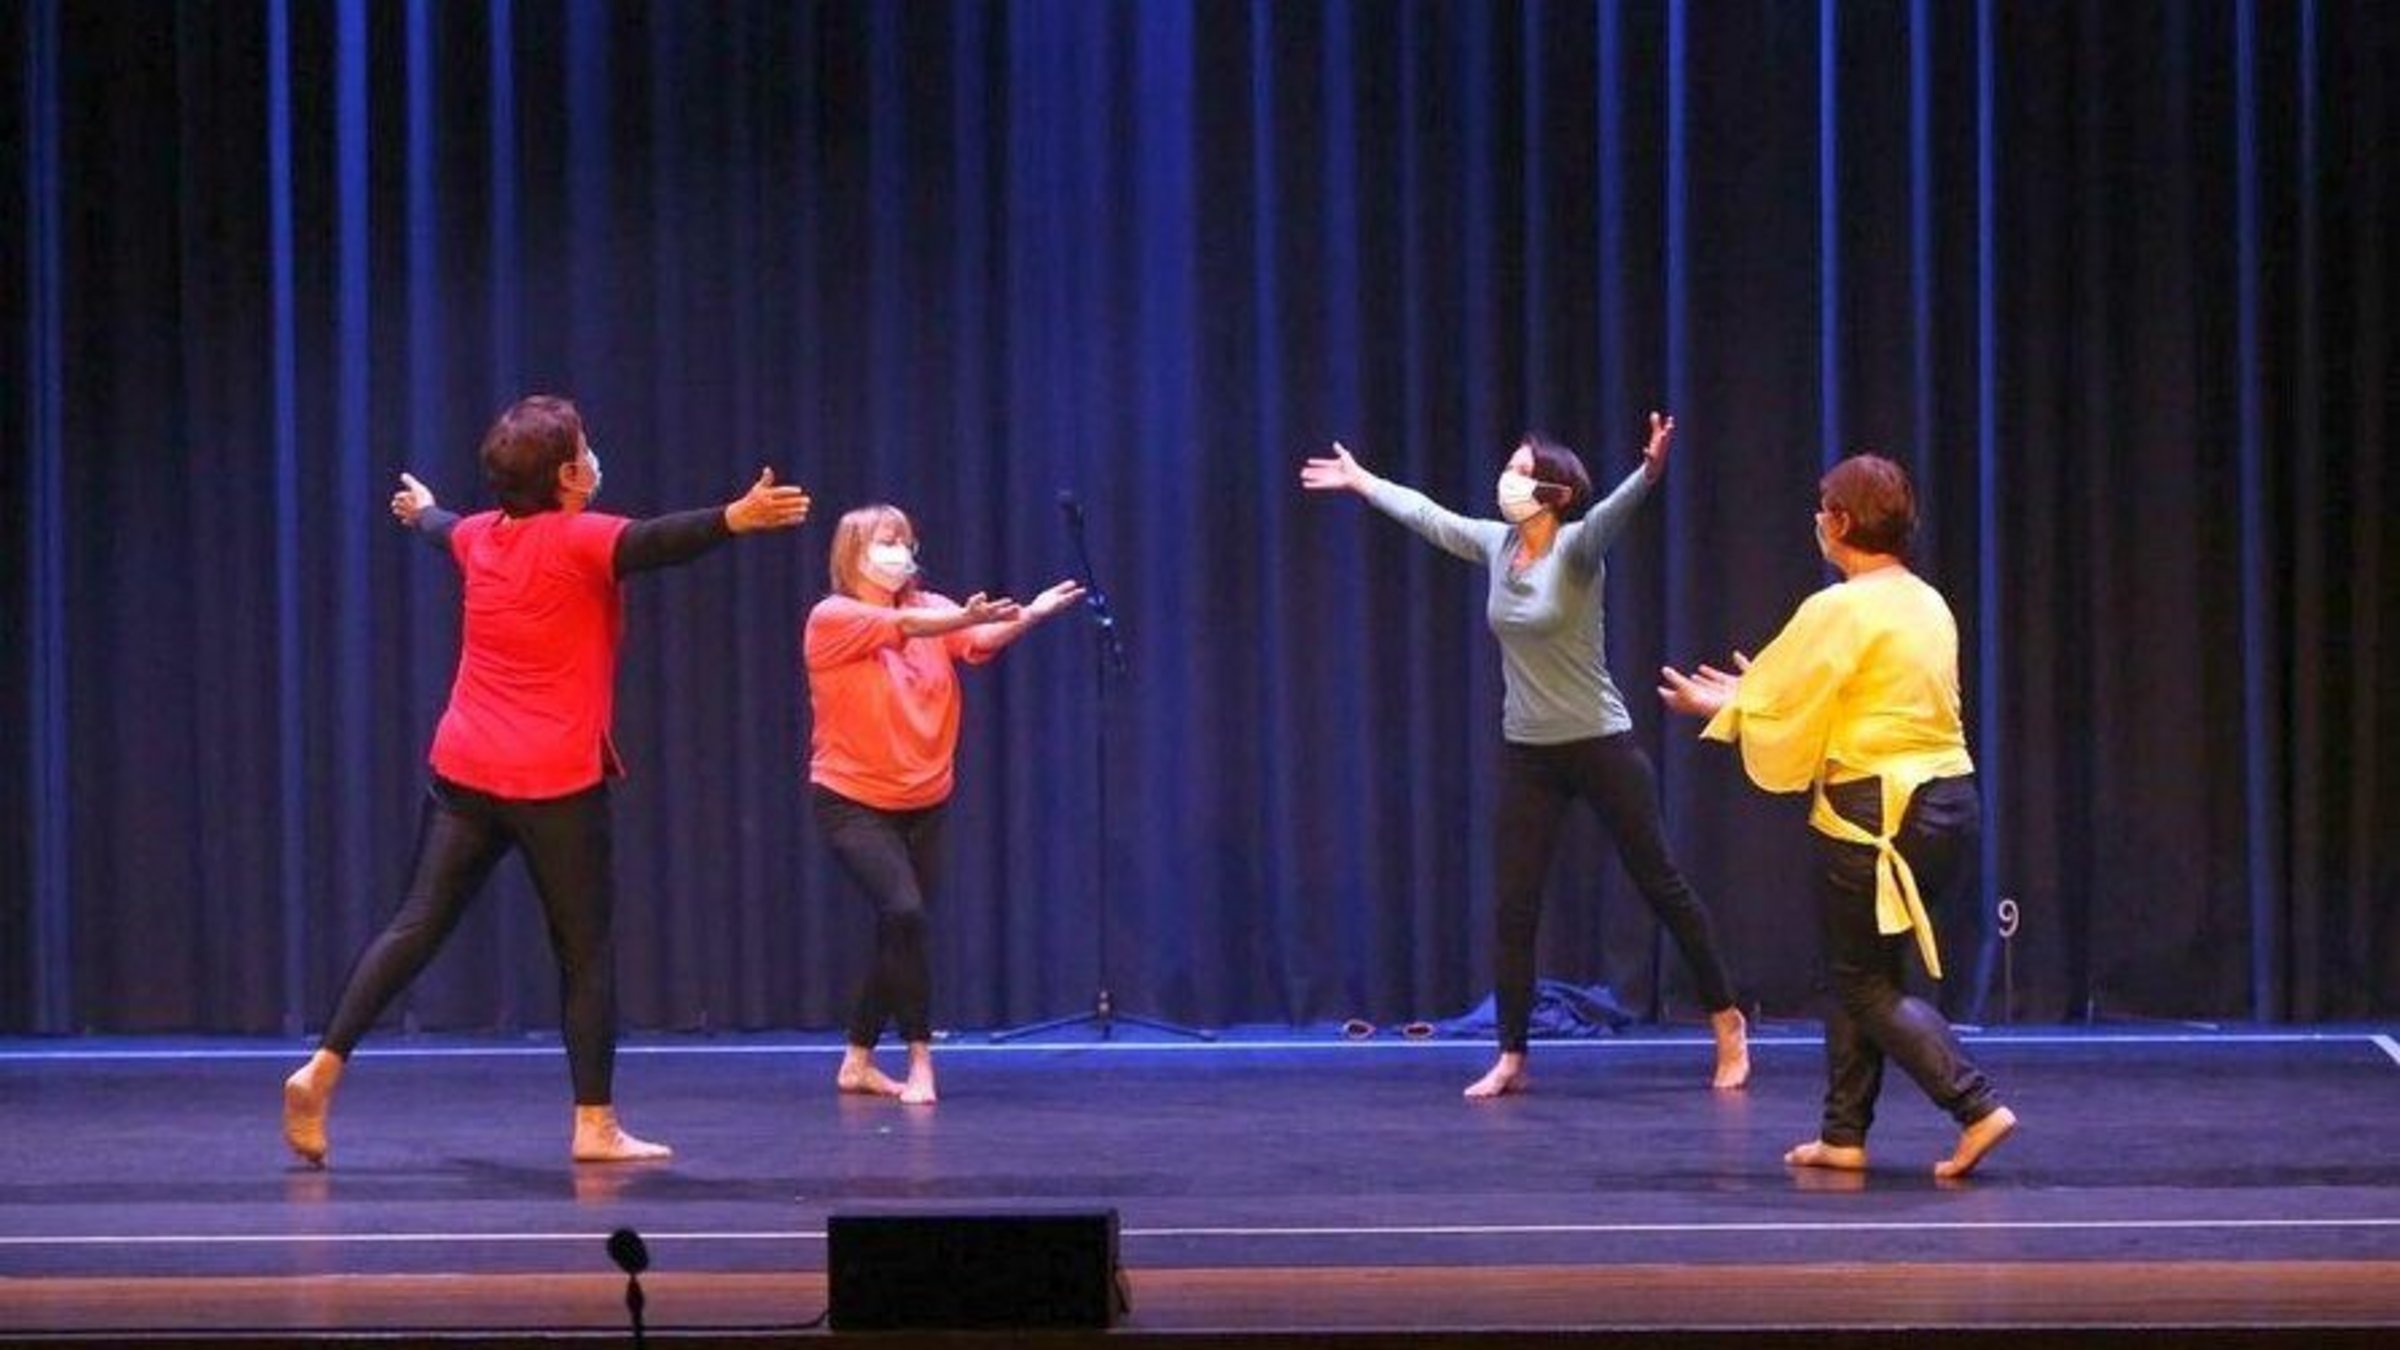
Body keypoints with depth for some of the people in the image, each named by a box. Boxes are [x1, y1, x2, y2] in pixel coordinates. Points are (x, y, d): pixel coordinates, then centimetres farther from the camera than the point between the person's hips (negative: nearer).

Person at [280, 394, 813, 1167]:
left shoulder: (479, 537, 11)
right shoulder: (579, 541, -10)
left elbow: (441, 531, 36)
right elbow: (659, 542, -30)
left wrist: (422, 510, 59)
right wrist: (734, 519, -45)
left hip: (462, 770, 6)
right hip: (555, 783, -6)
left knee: (417, 925, 8)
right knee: (586, 950, 2)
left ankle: (322, 1068, -2)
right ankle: (595, 1126, 2)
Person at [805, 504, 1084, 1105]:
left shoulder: (929, 608, 2)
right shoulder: (831, 618, -10)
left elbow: (980, 639, -18)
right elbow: (905, 625, -29)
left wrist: (1025, 614, -39)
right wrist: (968, 613, -46)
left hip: (924, 803, 5)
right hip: (853, 801, -5)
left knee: (898, 937, 10)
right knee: (904, 912, -23)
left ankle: (857, 1061, 27)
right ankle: (919, 1060, -13)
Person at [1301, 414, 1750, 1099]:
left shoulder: (1576, 548, -15)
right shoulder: (1496, 544, 2)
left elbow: (1613, 512, -36)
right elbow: (1425, 514, 18)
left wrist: (1649, 472, -57)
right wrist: (1360, 481, 28)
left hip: (1601, 745, -5)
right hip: (1527, 753, 6)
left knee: (1662, 886, 3)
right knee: (1514, 908, 2)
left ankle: (1728, 1023, 17)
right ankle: (1511, 1060, 8)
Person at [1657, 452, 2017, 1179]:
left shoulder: (1840, 609, -14)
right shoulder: (1929, 604, 11)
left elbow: (1779, 712, -8)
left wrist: (1719, 706, 13)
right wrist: (1751, 693, 25)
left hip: (1879, 814, -8)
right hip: (1949, 800, 8)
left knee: (1866, 982, 2)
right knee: (1856, 970, 17)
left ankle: (1977, 1108, -11)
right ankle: (1844, 1134, 20)